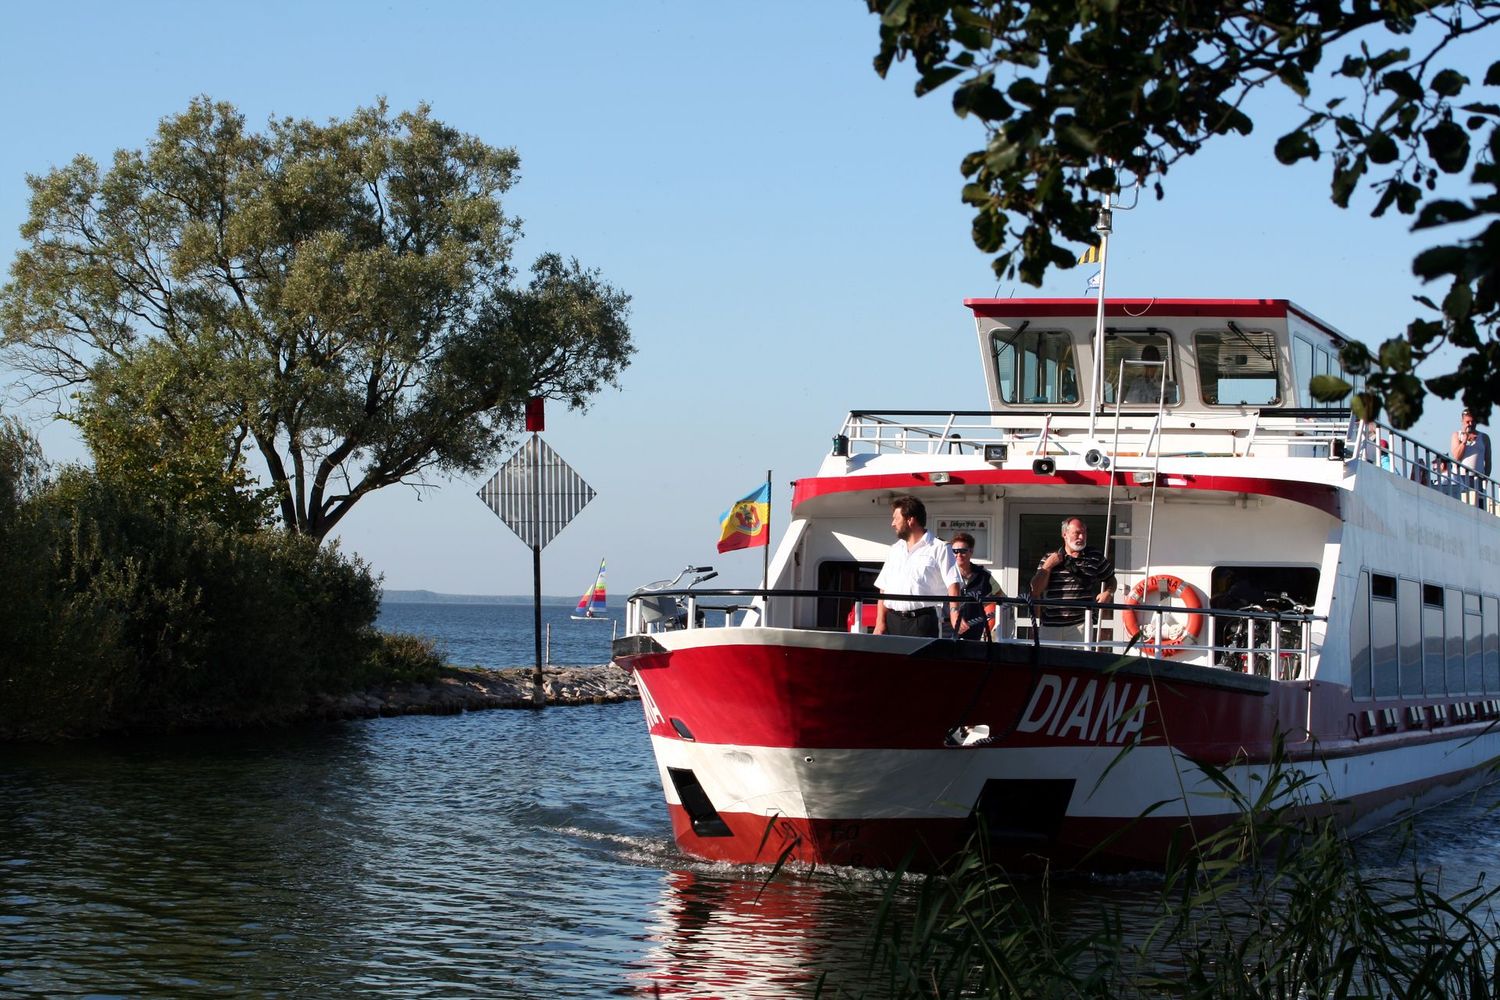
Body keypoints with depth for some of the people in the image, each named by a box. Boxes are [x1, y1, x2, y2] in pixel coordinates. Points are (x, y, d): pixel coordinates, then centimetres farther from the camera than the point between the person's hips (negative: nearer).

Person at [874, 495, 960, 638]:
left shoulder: (939, 549, 1)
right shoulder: (895, 549, 20)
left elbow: (952, 584, -9)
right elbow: (883, 588, 18)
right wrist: (880, 622, 7)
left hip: (921, 621, -5)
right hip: (892, 621, 6)